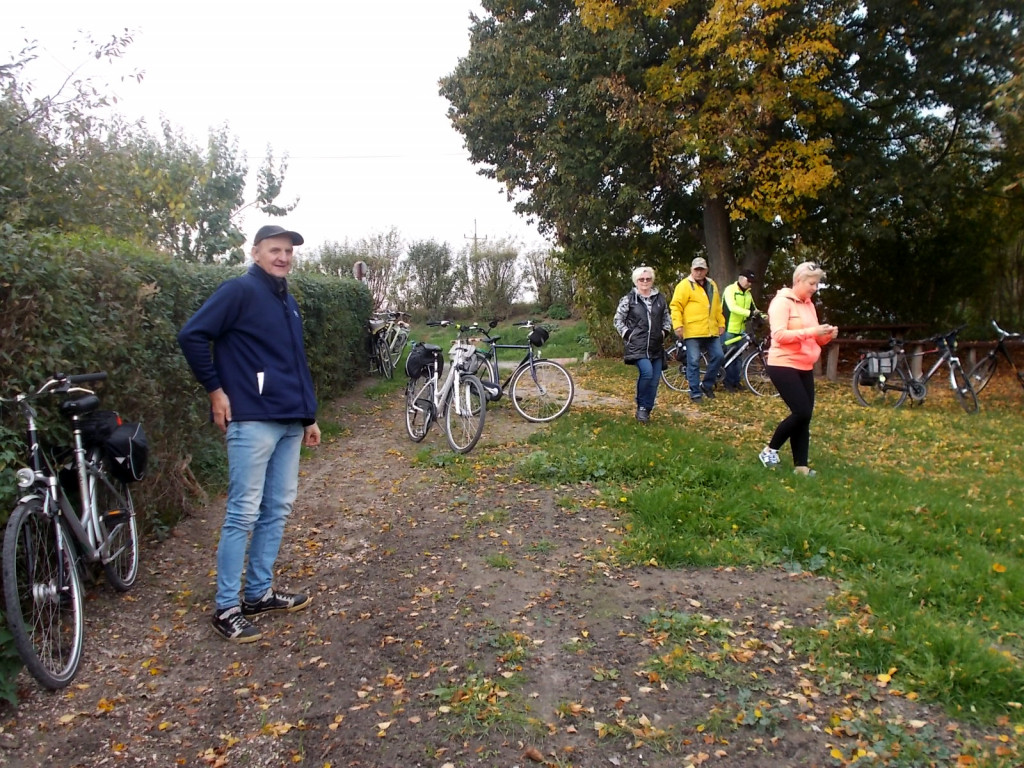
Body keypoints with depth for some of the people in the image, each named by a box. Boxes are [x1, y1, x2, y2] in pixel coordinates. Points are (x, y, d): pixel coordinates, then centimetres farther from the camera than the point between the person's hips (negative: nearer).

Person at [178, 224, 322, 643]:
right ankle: (226, 608, 8)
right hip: (251, 421, -8)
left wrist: (309, 416, 21)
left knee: (278, 509, 12)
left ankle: (260, 592, 25)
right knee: (244, 513, -4)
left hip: (289, 423, 8)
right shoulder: (239, 290, -6)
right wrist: (215, 390, -10)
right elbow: (192, 335, -13)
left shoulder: (287, 302, 18)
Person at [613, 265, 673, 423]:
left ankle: (646, 411, 16)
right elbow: (618, 320, 4)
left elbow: (667, 318, 22)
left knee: (654, 380, 2)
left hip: (656, 346, 5)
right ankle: (641, 407, -5)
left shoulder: (660, 299, 10)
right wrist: (627, 334, -5)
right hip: (637, 346, -5)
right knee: (647, 372, -25)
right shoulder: (628, 299, -1)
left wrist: (664, 331, 6)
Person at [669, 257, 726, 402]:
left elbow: (717, 307, 23)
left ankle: (707, 385, 21)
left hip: (711, 331, 6)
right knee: (694, 362, -2)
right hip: (692, 332, -6)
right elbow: (676, 307, -11)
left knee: (718, 356, 5)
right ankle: (695, 393, 6)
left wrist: (721, 323, 18)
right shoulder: (684, 285, -5)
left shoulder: (712, 285, 16)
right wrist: (678, 325, -19)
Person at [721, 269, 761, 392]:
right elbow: (732, 307, -24)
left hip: (740, 330, 7)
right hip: (728, 328, -7)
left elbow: (753, 309, 15)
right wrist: (750, 313, -32)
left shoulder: (748, 294, 12)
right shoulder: (730, 290, -11)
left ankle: (736, 381, 19)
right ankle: (729, 383, 7)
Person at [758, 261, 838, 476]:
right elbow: (779, 335, -21)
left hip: (805, 368, 8)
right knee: (802, 412, -13)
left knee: (805, 415, 6)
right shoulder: (782, 302, -10)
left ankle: (801, 465, 12)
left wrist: (826, 335, -3)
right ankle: (770, 450, 5)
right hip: (783, 366, -8)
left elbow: (814, 339, 18)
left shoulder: (809, 304, 15)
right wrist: (811, 331, -26)